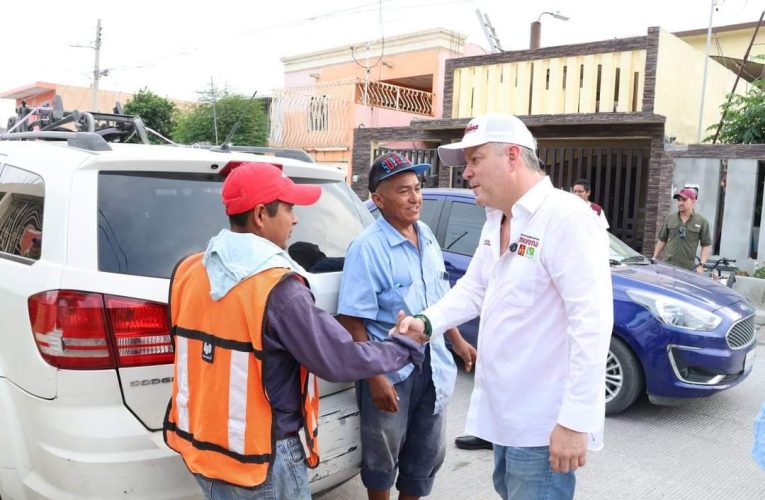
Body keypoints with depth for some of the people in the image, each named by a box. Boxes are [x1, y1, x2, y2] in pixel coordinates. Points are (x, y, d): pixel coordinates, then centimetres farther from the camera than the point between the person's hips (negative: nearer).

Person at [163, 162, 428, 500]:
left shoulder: (187, 271, -3)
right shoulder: (279, 289, -24)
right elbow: (339, 362, -19)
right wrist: (404, 348, -3)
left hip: (199, 447, 7)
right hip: (260, 459, -6)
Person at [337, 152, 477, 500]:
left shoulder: (426, 235, 4)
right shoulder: (368, 247, -19)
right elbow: (352, 320, -21)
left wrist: (458, 342, 16)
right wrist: (375, 377, -23)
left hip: (432, 365, 7)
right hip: (390, 369, -6)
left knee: (427, 455, 20)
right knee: (382, 457, 14)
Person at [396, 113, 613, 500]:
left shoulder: (566, 218, -21)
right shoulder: (495, 222, 9)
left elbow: (591, 323, -26)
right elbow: (473, 288, 14)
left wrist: (576, 420, -26)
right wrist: (428, 321, -4)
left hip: (543, 422, -9)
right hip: (505, 410, 9)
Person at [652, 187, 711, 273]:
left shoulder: (701, 221, 2)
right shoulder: (670, 218, 8)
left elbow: (707, 245, 3)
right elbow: (662, 240, 14)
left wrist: (701, 265, -7)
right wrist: (654, 258, 11)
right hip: (667, 264, 2)